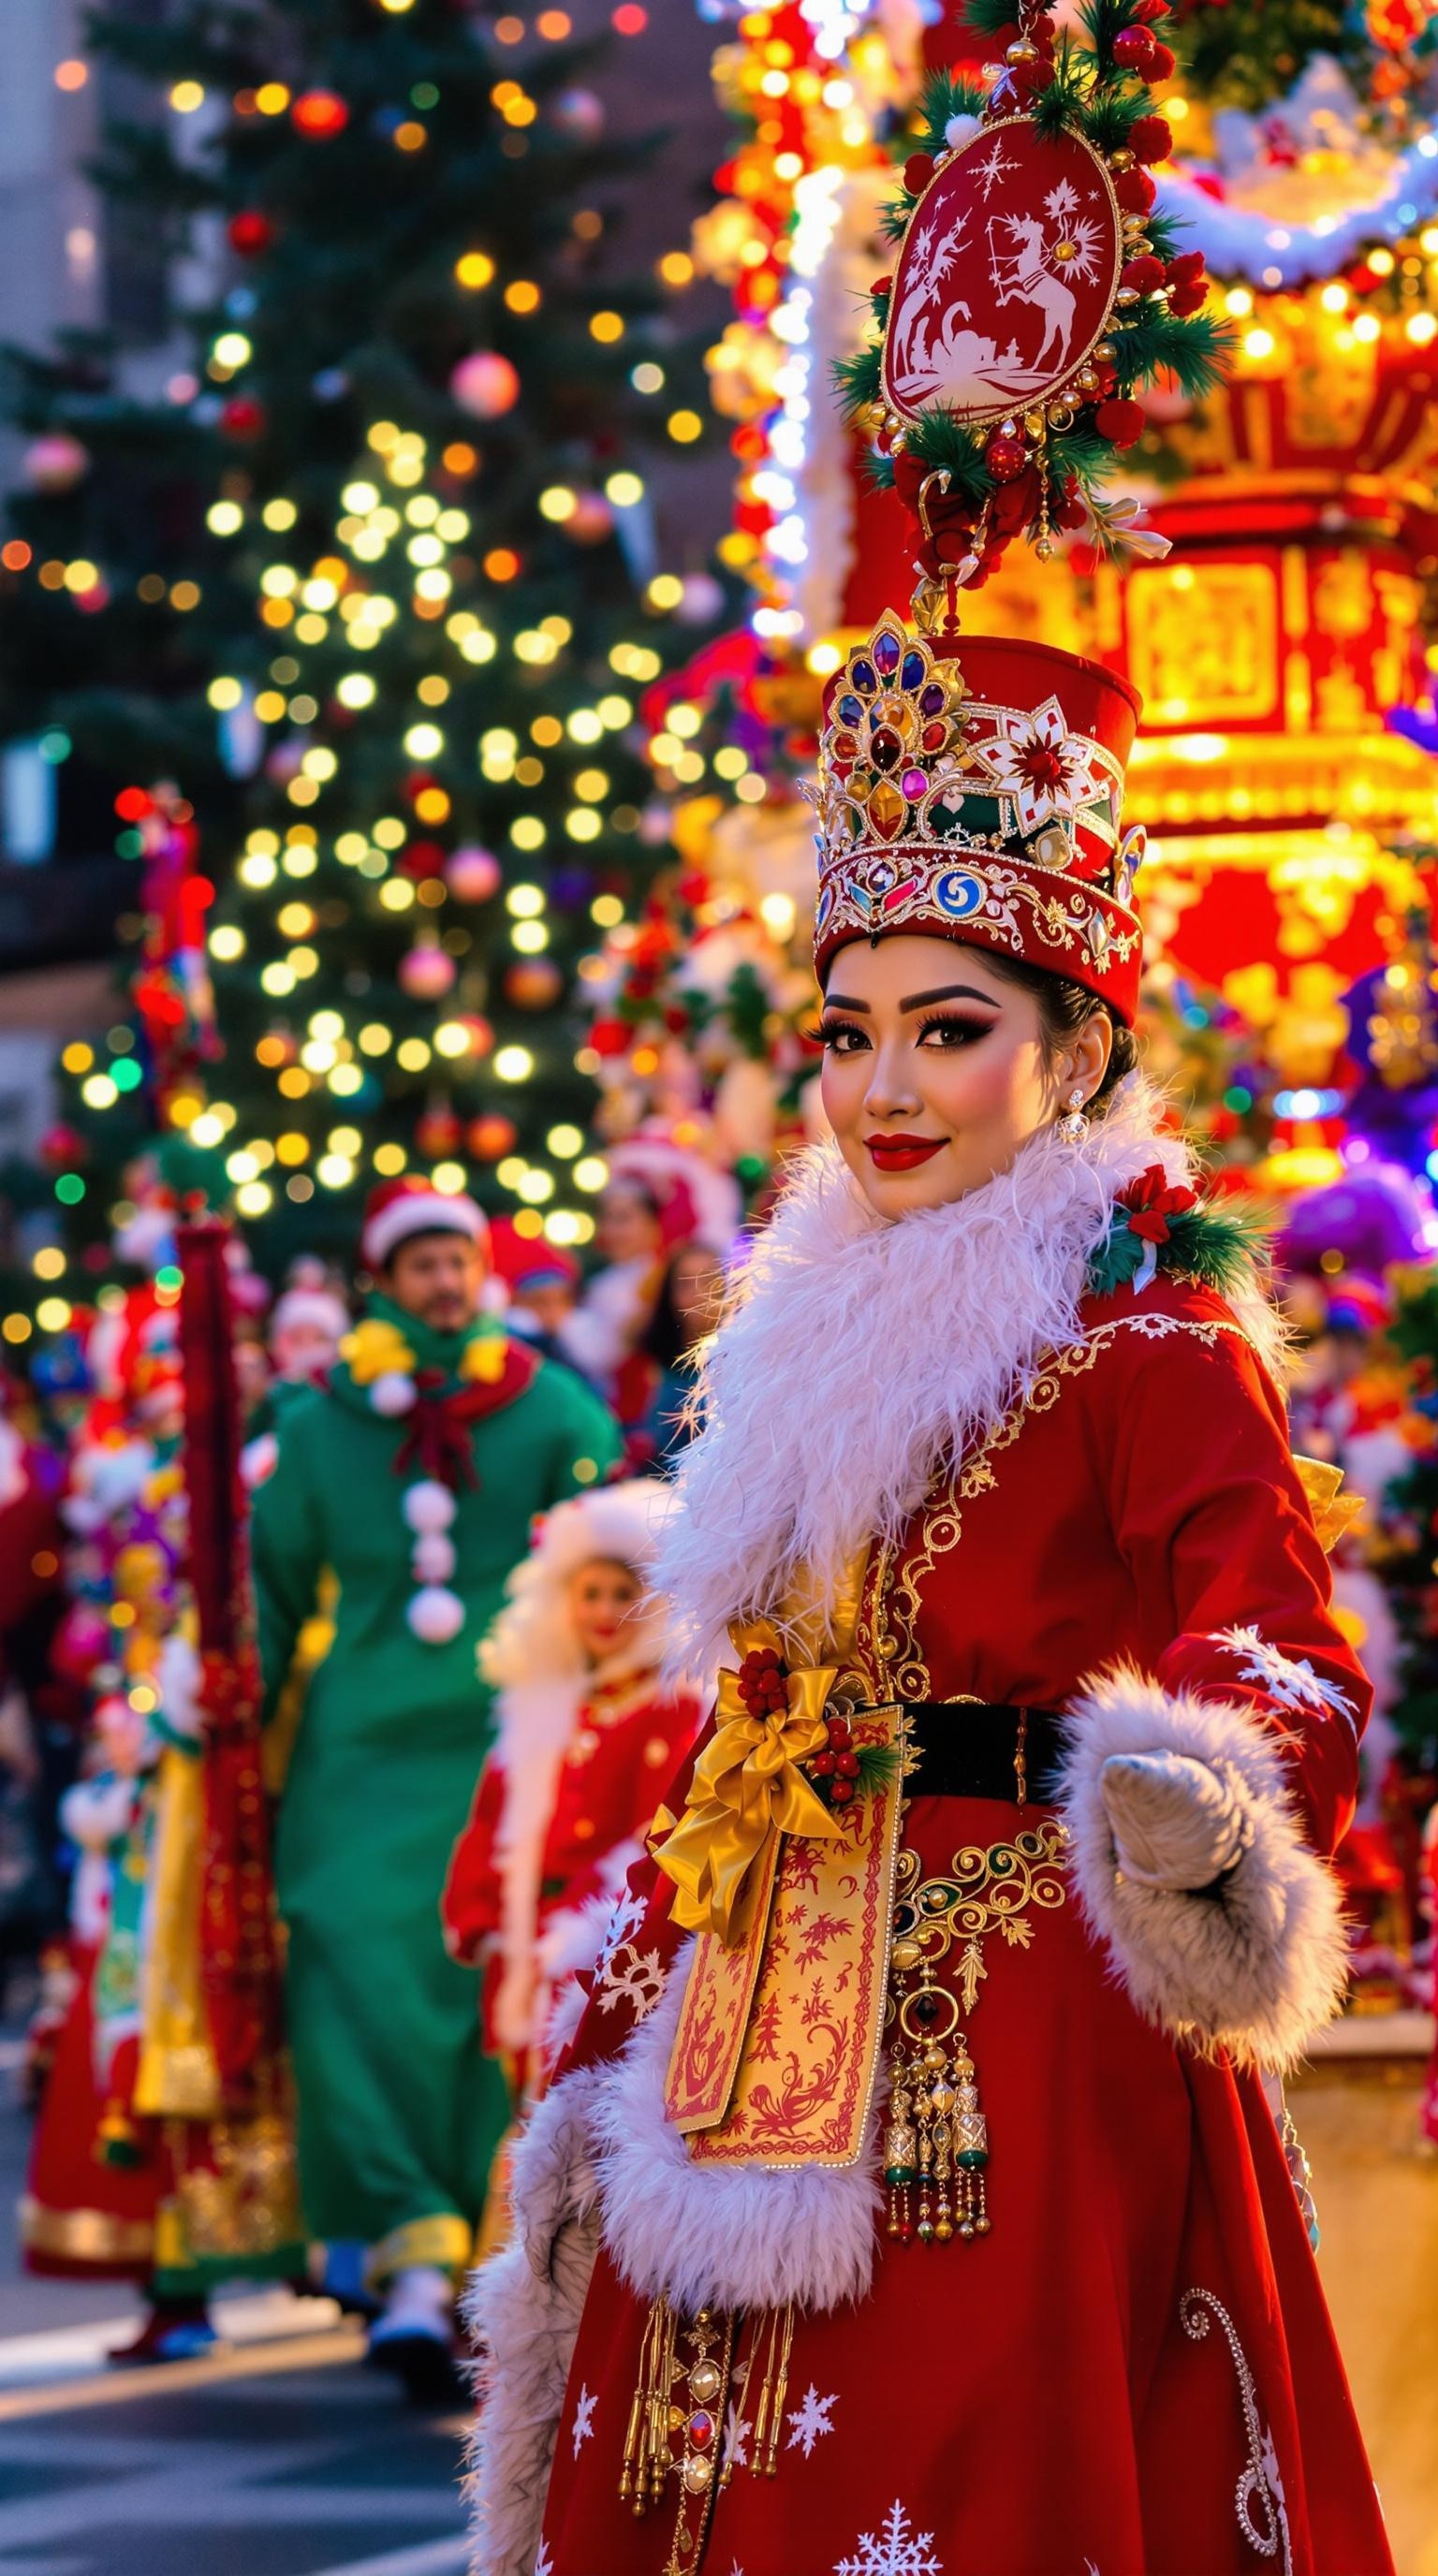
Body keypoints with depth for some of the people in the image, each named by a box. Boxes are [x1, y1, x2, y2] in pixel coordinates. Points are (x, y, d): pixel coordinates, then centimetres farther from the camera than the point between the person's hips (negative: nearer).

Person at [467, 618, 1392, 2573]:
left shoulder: (1145, 1334, -6)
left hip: (1030, 2049, -7)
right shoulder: (821, 1337, 16)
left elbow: (1285, 1653, -19)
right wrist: (615, 2044, 19)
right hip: (767, 2073, 7)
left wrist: (1201, 1809, -40)